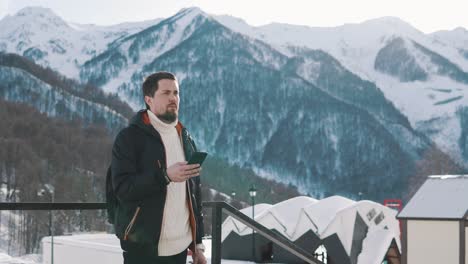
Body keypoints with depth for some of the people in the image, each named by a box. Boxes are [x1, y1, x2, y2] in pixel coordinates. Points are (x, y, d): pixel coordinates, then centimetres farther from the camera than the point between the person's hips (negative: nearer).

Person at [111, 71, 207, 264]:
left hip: (180, 248, 6)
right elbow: (123, 188, -16)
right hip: (143, 248, -6)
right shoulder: (129, 137, -5)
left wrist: (197, 243, 14)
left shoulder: (185, 139, 15)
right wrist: (165, 176, -26)